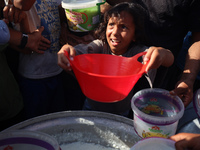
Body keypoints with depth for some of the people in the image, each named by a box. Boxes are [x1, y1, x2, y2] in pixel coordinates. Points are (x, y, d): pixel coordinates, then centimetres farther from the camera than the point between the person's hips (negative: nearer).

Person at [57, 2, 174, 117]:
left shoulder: (136, 52, -19)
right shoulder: (100, 46, -16)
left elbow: (169, 60, -34)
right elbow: (81, 51, -34)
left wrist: (161, 53, -58)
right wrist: (67, 50, -57)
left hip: (121, 112, -1)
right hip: (92, 107, 1)